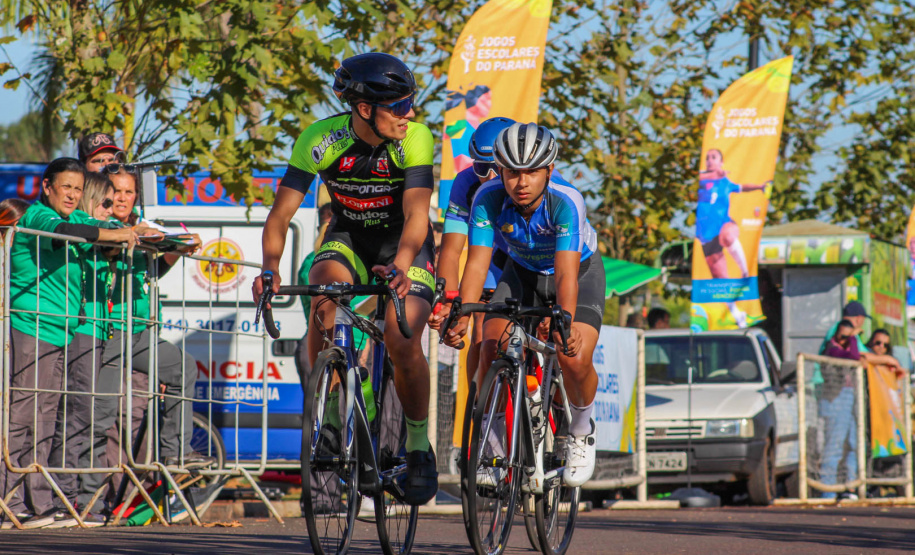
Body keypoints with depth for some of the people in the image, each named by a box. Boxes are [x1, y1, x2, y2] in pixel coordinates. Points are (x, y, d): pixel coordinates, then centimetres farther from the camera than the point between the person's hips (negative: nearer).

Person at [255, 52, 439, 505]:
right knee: (324, 290, -32)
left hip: (404, 246, -1)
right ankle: (329, 418, -17)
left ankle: (419, 446, 2)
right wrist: (270, 268, -41)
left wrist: (399, 267, -54)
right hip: (348, 238, 1)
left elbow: (416, 214, -35)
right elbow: (281, 214, -23)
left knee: (403, 343, -23)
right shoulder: (320, 140, -22)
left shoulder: (415, 139, -24)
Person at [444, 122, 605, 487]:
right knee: (492, 350, -21)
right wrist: (462, 317, -46)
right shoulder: (488, 199, -27)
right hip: (522, 274, 3)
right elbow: (477, 262, -30)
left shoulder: (566, 201, -35)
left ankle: (580, 432, 6)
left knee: (575, 359, -24)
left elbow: (566, 273, -43)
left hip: (580, 272, -3)